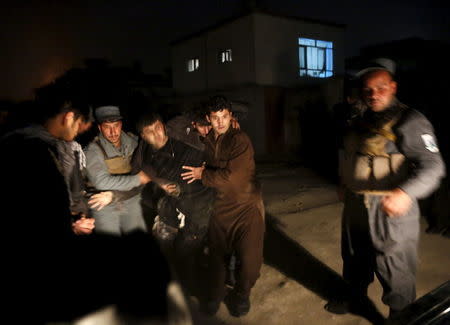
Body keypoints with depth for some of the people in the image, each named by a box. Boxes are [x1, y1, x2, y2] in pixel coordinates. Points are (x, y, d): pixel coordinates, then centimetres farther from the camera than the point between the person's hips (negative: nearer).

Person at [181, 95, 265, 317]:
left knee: (249, 257, 1)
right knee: (216, 255, 13)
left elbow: (231, 177, -23)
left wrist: (202, 175, -11)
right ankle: (215, 295, 37)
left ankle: (241, 295, 30)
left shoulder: (240, 140, -17)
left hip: (246, 207, -4)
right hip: (219, 205, 5)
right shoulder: (207, 141, 3)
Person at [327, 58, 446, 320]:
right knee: (355, 258, 23)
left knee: (395, 271, 4)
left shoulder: (410, 121, -13)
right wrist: (345, 187, 21)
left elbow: (432, 166, -23)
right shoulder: (361, 122, 10)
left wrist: (406, 192, -39)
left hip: (392, 210, -7)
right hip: (356, 207, 7)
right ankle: (355, 296, 46)